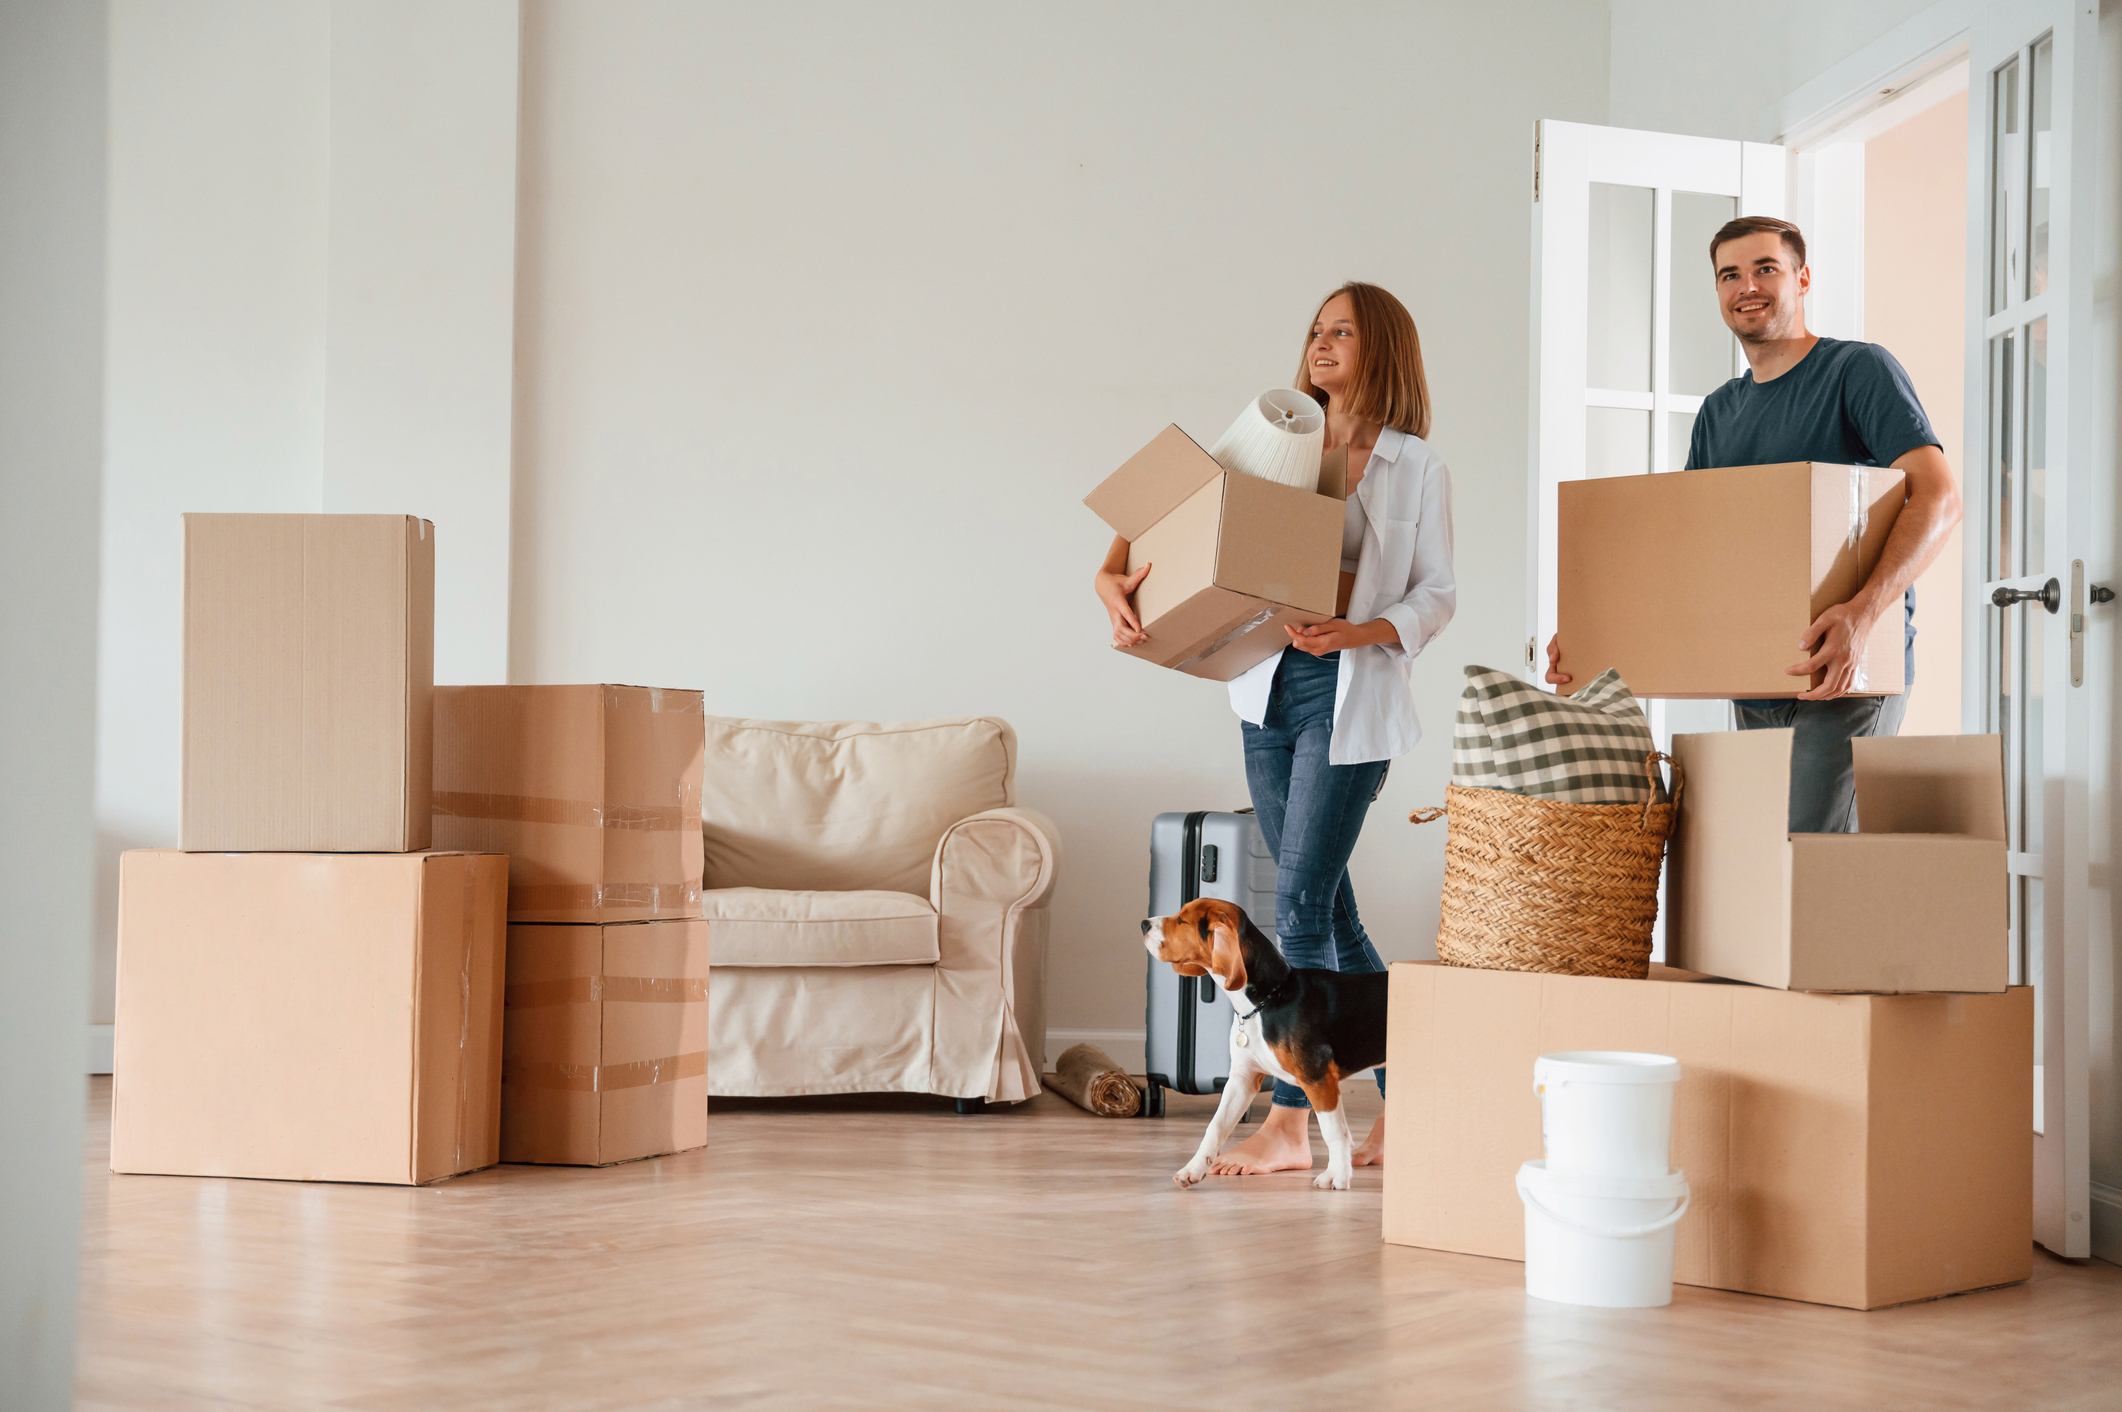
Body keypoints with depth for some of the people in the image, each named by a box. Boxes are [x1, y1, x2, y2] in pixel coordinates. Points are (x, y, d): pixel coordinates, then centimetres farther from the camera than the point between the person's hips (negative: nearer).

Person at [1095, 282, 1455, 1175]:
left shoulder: (1417, 469, 1)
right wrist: (1118, 580, -11)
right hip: (1271, 691, 5)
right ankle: (1403, 1097, 19)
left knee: (1299, 906, -9)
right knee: (1328, 910, 8)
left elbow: (1437, 594, -1)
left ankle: (1290, 1121, -2)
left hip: (1351, 698, -5)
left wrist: (1360, 632, -18)